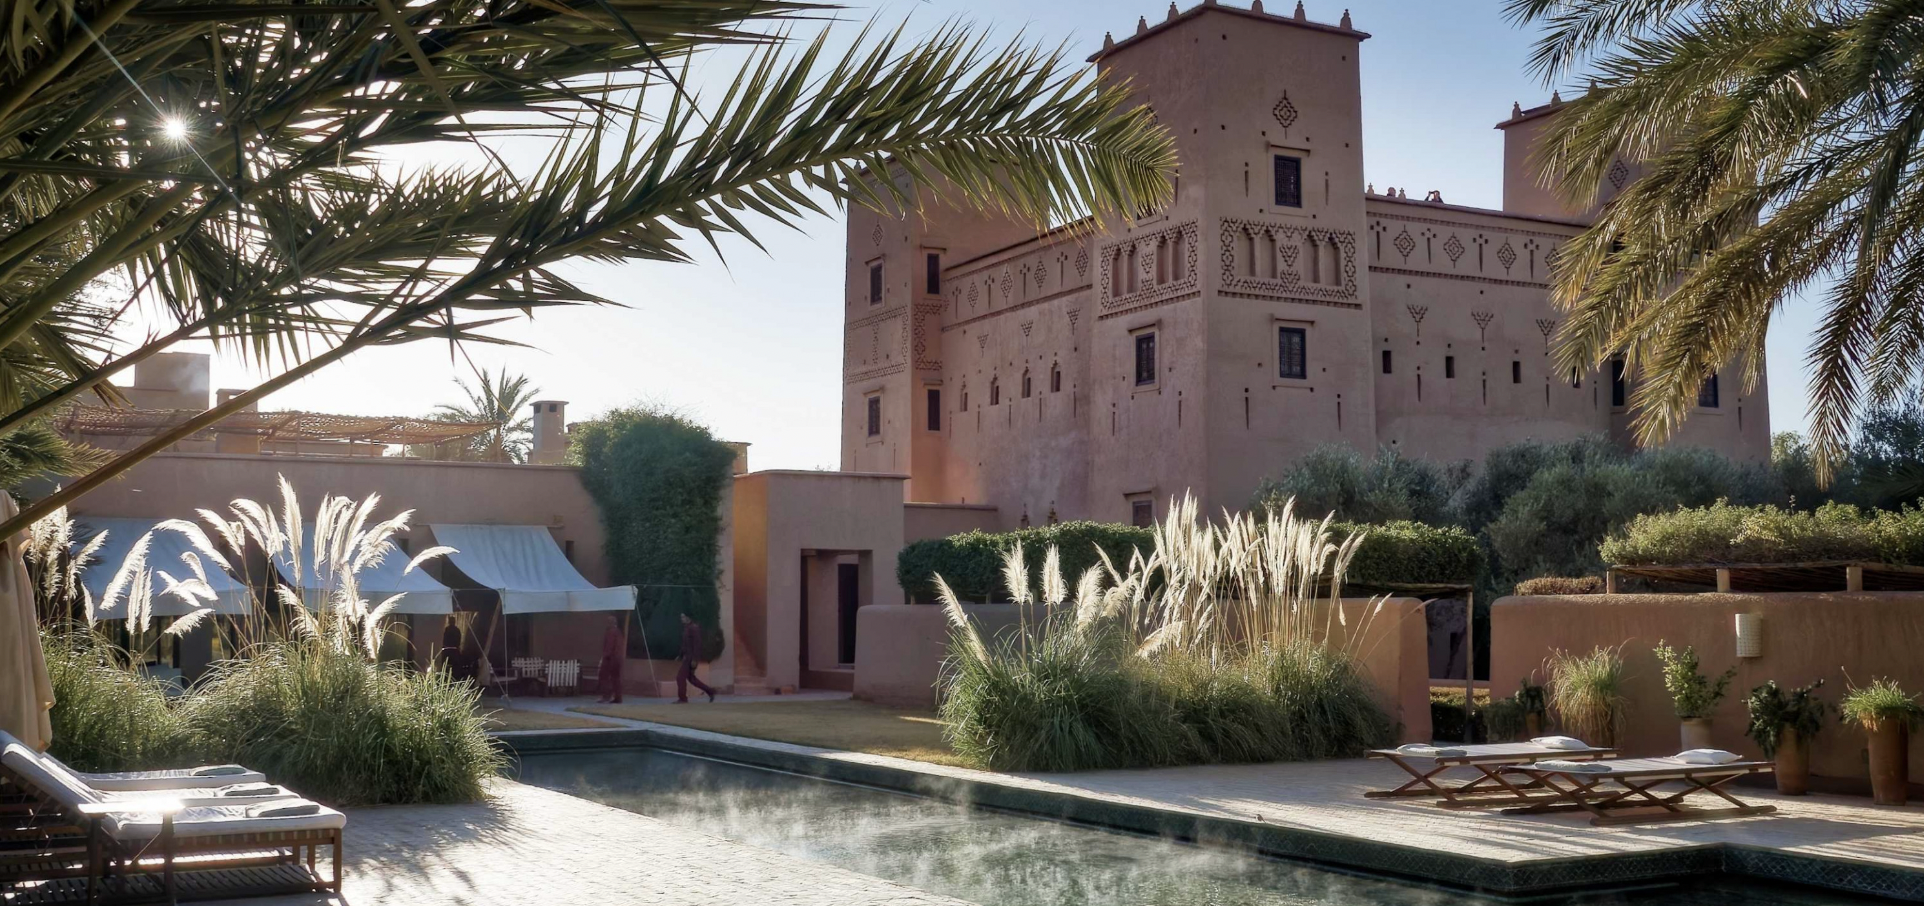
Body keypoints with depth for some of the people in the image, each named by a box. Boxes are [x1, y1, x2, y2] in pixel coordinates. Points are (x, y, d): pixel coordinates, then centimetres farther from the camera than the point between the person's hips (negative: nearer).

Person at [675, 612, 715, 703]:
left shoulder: (694, 628, -16)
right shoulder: (687, 627, 13)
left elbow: (697, 644, -20)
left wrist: (694, 659, -23)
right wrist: (681, 655, 19)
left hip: (691, 657, -10)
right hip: (687, 656, 10)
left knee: (680, 677, -7)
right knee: (690, 678, 14)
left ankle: (682, 698, 2)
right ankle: (710, 692, 19)